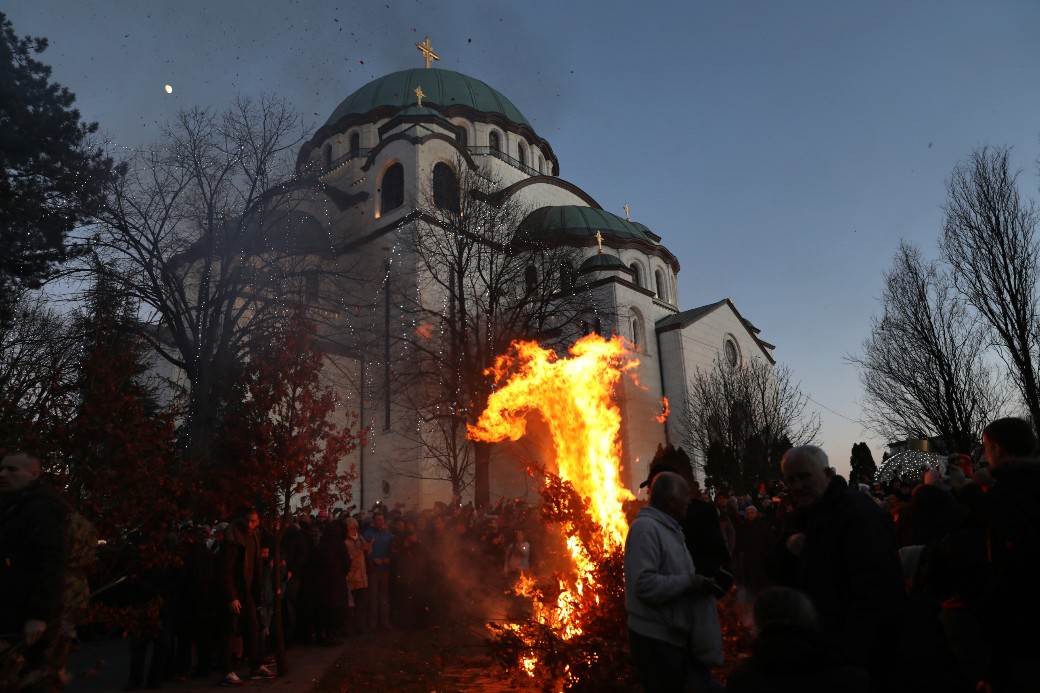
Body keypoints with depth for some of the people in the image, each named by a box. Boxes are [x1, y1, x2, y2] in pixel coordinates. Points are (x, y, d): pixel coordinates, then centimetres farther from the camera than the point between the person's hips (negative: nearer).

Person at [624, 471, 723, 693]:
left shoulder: (669, 528, 12)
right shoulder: (645, 528, -19)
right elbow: (645, 584, -28)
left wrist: (697, 581, 3)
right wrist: (690, 582, -20)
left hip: (676, 635, 9)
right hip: (656, 638, -9)